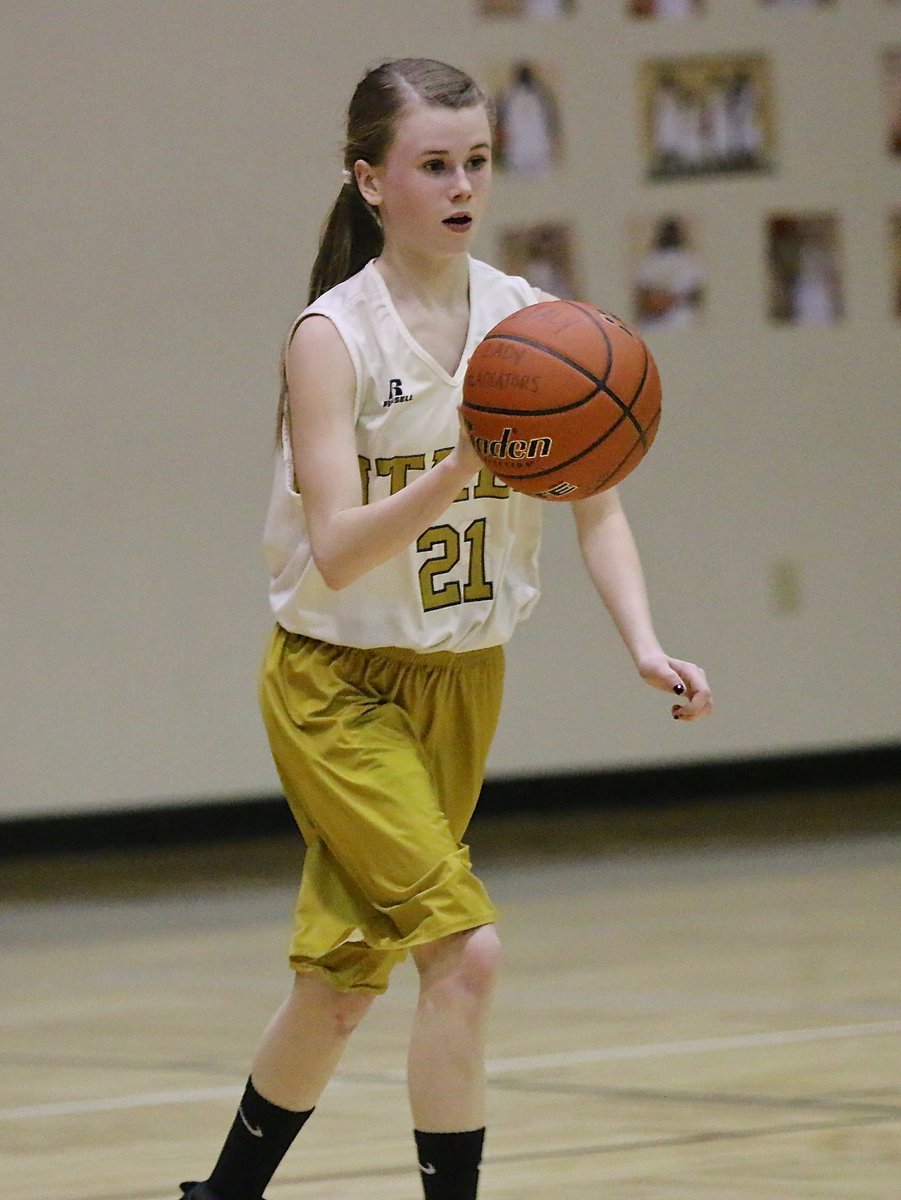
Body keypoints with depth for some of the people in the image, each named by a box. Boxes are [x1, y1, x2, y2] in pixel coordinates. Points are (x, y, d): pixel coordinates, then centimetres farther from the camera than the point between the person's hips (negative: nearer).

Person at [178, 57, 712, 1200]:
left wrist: (644, 643, -19)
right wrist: (458, 472, -40)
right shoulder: (333, 336, -17)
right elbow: (336, 551, -24)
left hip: (463, 679, 5)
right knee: (464, 950, -20)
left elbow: (595, 503, -3)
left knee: (342, 977, 13)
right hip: (340, 685, -5)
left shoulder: (527, 321, -3)